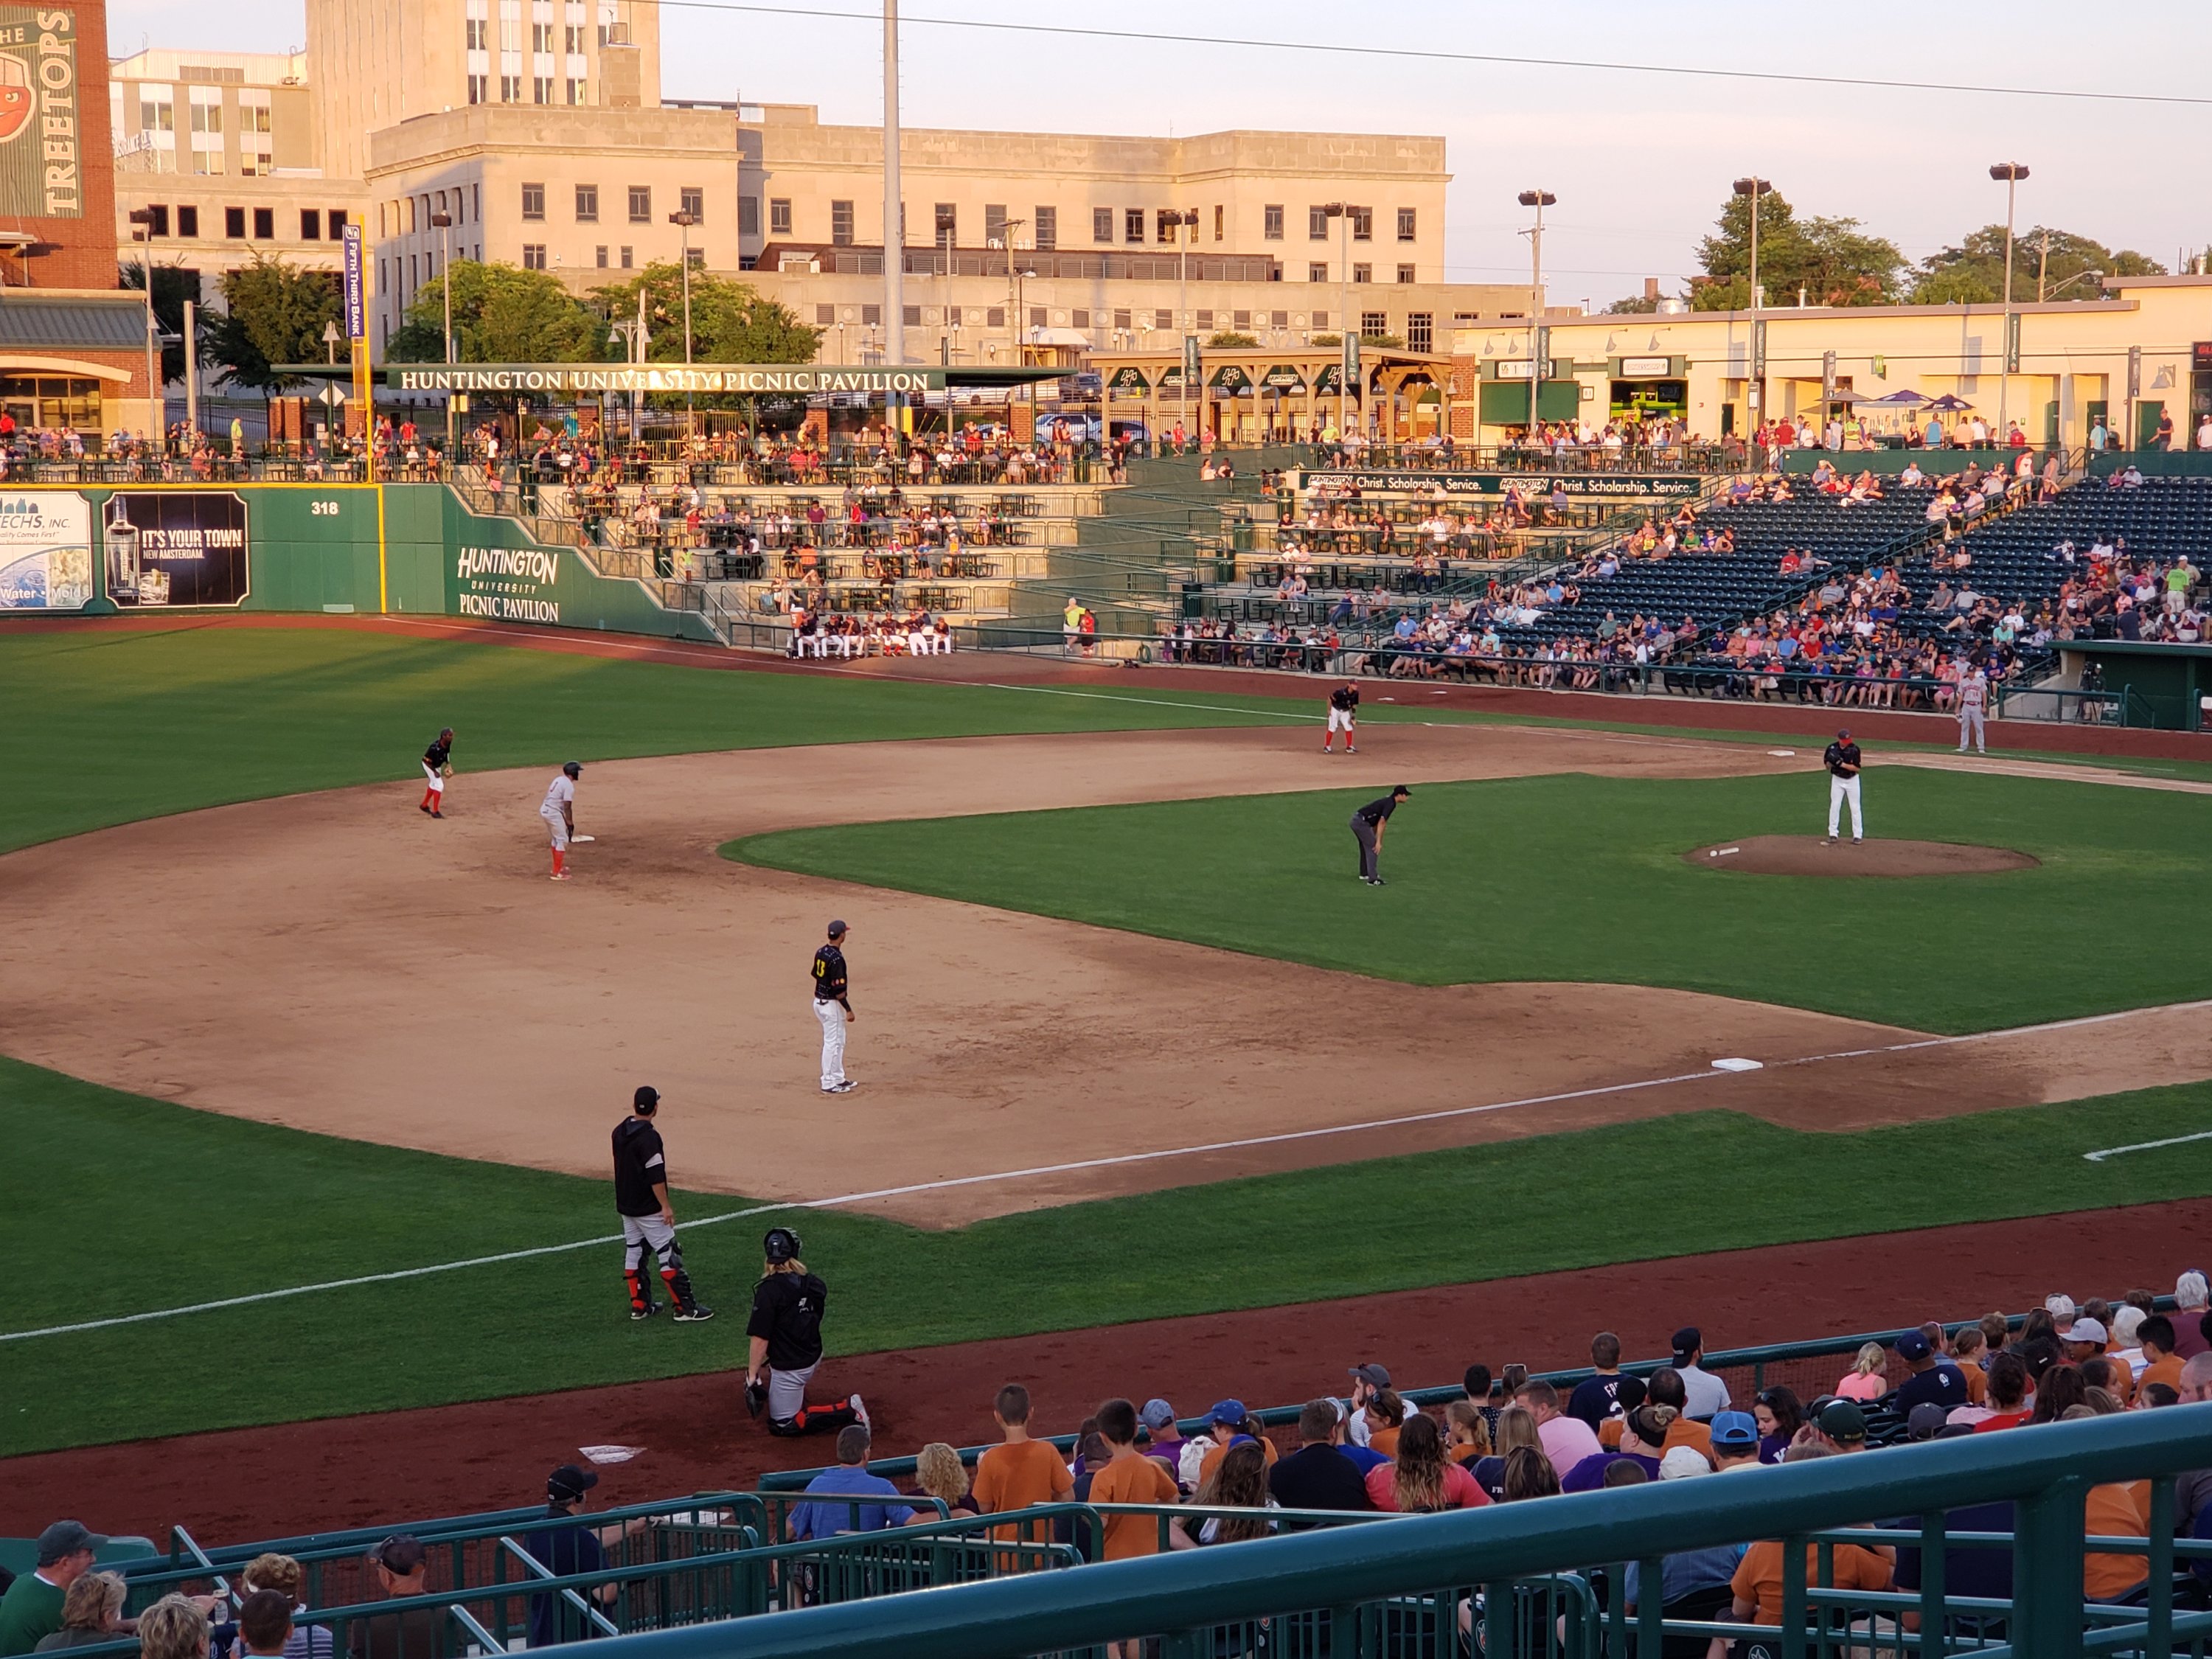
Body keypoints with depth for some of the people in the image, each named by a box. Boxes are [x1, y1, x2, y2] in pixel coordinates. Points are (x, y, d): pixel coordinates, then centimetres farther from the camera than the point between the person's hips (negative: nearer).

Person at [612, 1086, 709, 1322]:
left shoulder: (620, 1132, 4)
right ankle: (685, 1308, -2)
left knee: (633, 1253, 14)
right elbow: (656, 1175, -23)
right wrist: (665, 1206, -17)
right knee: (669, 1254, -3)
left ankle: (640, 1305, 19)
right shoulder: (649, 1137, -22)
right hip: (648, 1209, -8)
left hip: (625, 1205, 8)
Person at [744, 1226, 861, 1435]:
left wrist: (752, 1376, -13)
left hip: (790, 1367, -8)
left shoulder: (770, 1289, -22)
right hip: (813, 1356, 8)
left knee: (783, 1425, 4)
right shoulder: (812, 1283, -2)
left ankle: (847, 1411, -8)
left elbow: (760, 1338, -22)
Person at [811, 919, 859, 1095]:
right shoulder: (836, 958, -23)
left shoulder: (820, 953, 4)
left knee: (838, 1041, 19)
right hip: (832, 1004, -9)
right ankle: (828, 1083, 5)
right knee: (832, 1043, -1)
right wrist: (848, 1010, -17)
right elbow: (838, 989, -24)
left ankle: (838, 1078, 28)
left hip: (820, 1001, 9)